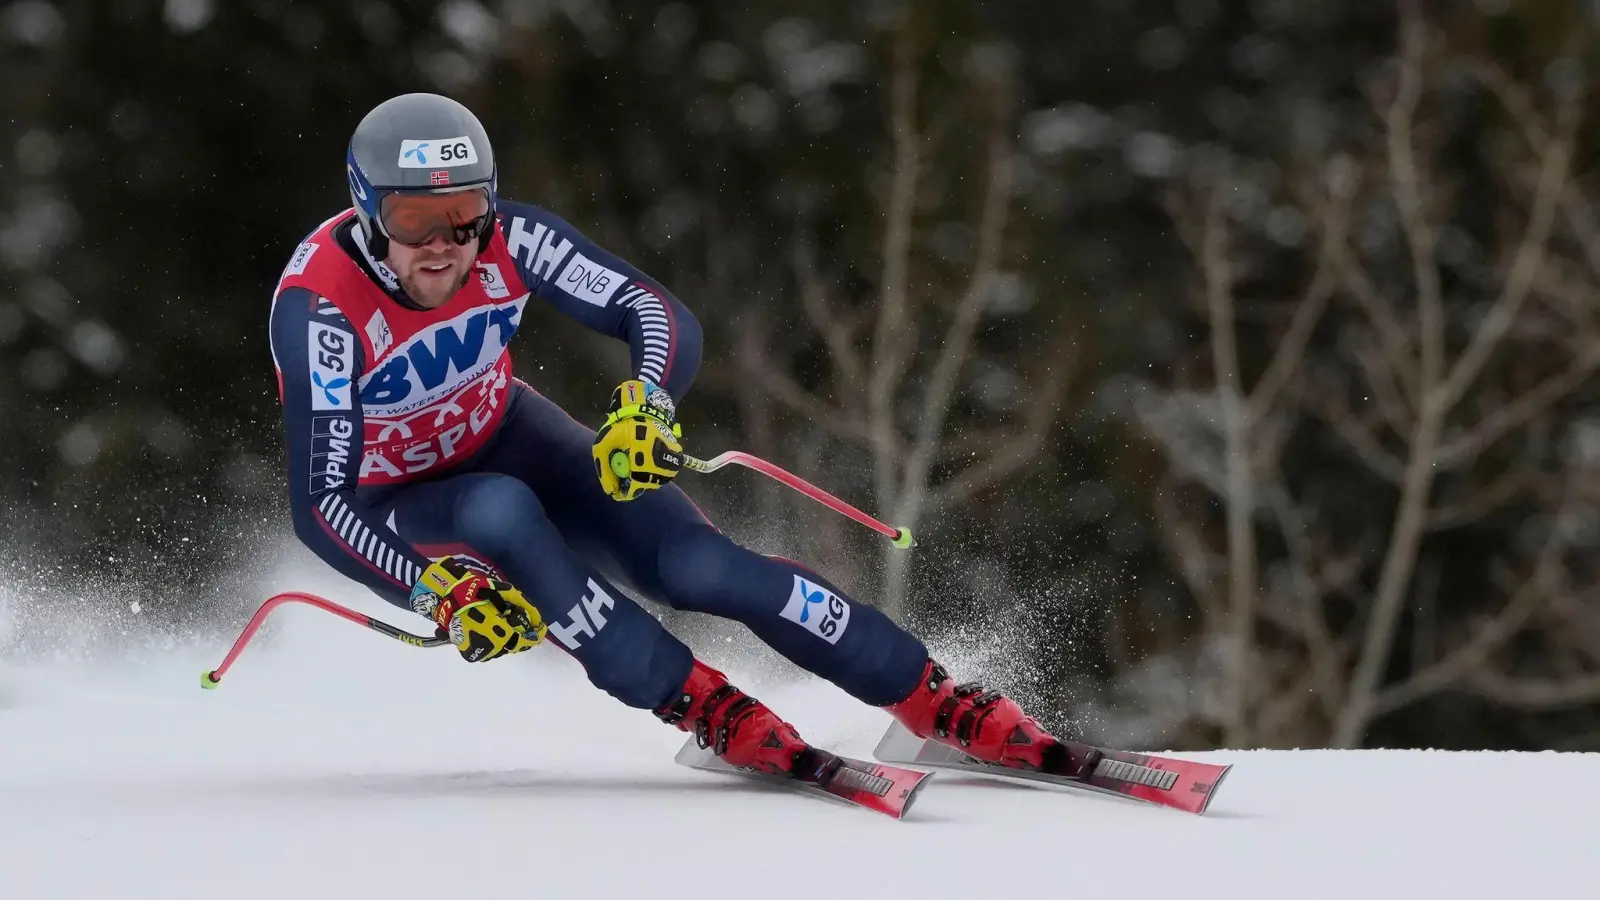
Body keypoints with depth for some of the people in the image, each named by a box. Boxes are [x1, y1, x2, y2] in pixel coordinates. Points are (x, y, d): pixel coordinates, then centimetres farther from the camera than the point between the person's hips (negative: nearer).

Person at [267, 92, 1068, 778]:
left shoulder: (505, 238, -23)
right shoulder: (319, 304, -34)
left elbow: (661, 316, -23)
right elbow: (319, 506, -36)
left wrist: (644, 404, -45)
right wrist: (437, 593, -50)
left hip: (506, 439, 3)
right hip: (395, 507, -3)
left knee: (701, 567, -17)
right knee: (501, 511, -37)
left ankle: (950, 709, -9)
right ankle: (702, 708, -25)